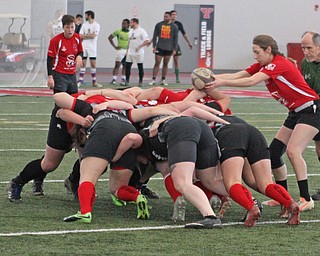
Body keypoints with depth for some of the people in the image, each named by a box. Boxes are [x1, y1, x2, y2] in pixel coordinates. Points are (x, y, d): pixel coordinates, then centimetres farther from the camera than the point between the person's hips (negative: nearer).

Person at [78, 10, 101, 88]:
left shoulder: (96, 25, -3)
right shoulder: (84, 25, 11)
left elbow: (93, 36, -15)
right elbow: (80, 36, 5)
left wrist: (85, 35, -5)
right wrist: (89, 35, -8)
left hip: (92, 47, -3)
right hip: (84, 46, 3)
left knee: (93, 64, -1)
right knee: (83, 64, 2)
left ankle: (94, 82, 4)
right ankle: (80, 80, 4)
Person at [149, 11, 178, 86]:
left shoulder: (174, 27, 3)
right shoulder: (159, 25, 3)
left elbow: (175, 39, 5)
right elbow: (155, 36, 5)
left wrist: (175, 49, -1)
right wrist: (154, 46, -2)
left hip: (169, 48, 1)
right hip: (159, 48, -1)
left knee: (165, 64, 7)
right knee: (157, 63, -5)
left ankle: (163, 80, 12)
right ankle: (153, 80, -6)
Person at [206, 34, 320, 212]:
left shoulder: (280, 64, -22)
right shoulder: (262, 66, 5)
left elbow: (251, 81, -33)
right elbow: (236, 76, -6)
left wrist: (222, 82, -35)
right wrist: (211, 77, -21)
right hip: (296, 112, 10)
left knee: (293, 150, -23)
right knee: (274, 152, 5)